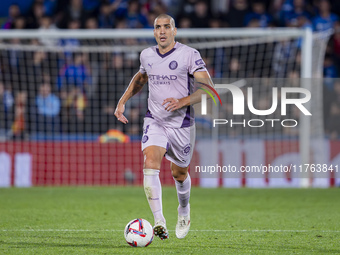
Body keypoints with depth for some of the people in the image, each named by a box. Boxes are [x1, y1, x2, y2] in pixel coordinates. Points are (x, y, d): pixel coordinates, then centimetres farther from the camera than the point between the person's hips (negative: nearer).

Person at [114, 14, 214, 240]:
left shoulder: (189, 55, -10)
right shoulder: (147, 55, 5)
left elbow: (208, 88, -16)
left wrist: (183, 101, -30)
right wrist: (123, 101, 17)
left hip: (182, 124, -2)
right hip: (155, 121, 2)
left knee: (179, 174, 13)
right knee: (150, 164, -23)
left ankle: (184, 211, 46)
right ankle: (159, 223, -29)